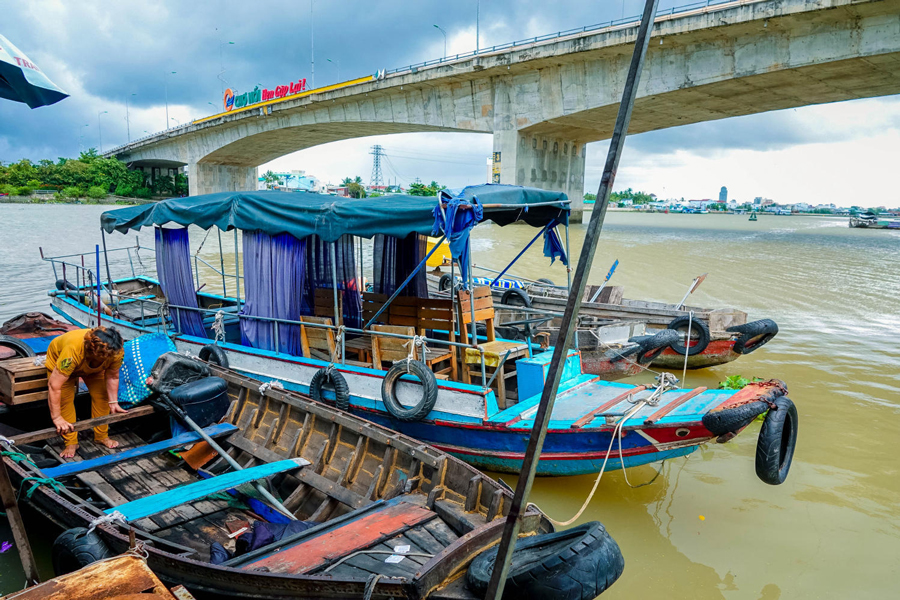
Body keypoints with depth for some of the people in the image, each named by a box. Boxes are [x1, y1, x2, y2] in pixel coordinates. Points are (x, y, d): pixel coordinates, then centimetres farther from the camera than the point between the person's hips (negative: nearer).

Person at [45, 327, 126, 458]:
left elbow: (112, 377, -17)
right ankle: (71, 443, 1)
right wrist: (57, 418, -41)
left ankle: (102, 436, 13)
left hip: (94, 368, 4)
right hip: (59, 360, -3)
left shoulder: (116, 352, -35)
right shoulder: (73, 350, -48)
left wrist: (113, 402, -21)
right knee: (65, 399, -12)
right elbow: (54, 385, -44)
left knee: (102, 396, -4)